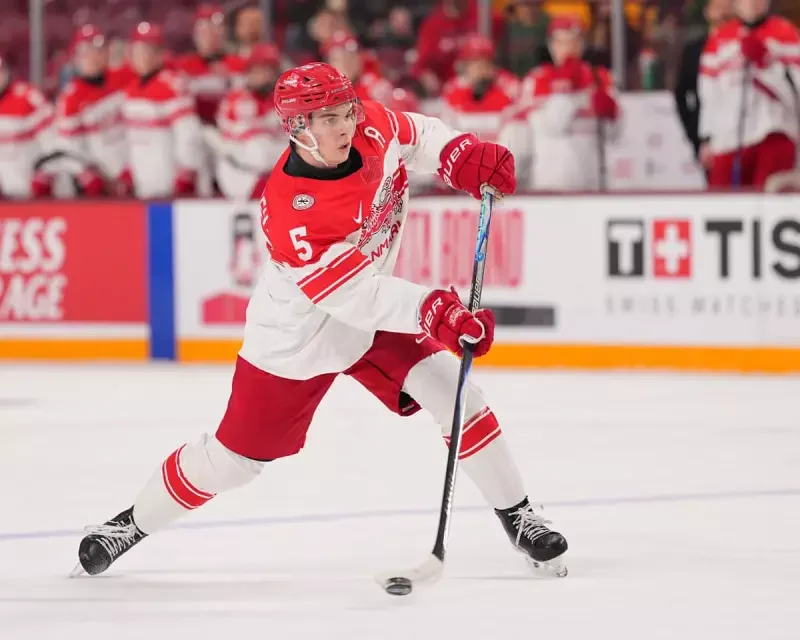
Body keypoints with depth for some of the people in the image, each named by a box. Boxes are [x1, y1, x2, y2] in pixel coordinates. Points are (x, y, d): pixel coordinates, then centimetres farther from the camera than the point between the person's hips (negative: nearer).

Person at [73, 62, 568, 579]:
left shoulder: (373, 129, -18)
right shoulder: (289, 210, -37)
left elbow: (418, 135, 6)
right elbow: (350, 295, -38)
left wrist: (462, 156, -13)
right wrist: (431, 310, -48)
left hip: (376, 311, 5)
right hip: (299, 338, -5)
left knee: (456, 394, -9)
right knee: (236, 455, 4)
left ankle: (516, 513, 7)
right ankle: (135, 522, 25)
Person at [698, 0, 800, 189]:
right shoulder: (719, 39, 12)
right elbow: (710, 95, 16)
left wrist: (766, 63, -17)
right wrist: (707, 140, 15)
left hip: (773, 135, -3)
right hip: (728, 139, 3)